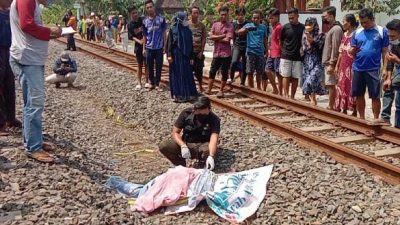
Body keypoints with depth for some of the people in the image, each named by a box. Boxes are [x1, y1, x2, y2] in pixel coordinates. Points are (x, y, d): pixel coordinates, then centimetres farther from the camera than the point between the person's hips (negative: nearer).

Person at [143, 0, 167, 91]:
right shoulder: (145, 21, 3)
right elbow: (145, 36, 9)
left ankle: (157, 84, 14)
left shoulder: (161, 19, -3)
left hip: (159, 47, -2)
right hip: (149, 48, 2)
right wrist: (144, 48, 5)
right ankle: (151, 83, 23)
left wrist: (165, 46, -2)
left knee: (159, 66, 4)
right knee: (150, 67, 9)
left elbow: (164, 33, 2)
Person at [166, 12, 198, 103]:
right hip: (176, 55, -4)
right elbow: (169, 43, -6)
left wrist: (191, 57, 9)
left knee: (187, 74, 6)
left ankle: (188, 94, 14)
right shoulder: (173, 29, -5)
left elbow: (190, 45, 10)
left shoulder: (188, 30, 8)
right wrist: (169, 55, -13)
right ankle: (178, 95, 6)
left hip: (185, 56, 4)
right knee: (177, 74, 0)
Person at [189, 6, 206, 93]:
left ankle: (200, 87, 22)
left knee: (199, 70, 7)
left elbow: (204, 39, 2)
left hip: (198, 51, 1)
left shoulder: (202, 25, 3)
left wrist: (202, 51, -4)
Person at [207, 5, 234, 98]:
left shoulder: (230, 26, -5)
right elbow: (211, 37, -4)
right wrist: (222, 36, -11)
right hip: (216, 53, 4)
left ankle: (221, 91, 15)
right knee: (212, 71, 9)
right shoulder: (215, 24, 8)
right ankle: (209, 89, 19)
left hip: (226, 54, -4)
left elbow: (227, 40, -15)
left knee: (224, 73, 4)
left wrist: (216, 38, -5)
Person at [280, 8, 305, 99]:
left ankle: (292, 96, 12)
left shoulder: (302, 28, 1)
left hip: (298, 57, 1)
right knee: (286, 76, -2)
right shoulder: (285, 27, 1)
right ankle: (286, 95, -1)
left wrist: (302, 51, 2)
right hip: (286, 57, -1)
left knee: (295, 77, 4)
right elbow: (281, 41, 11)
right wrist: (284, 50, 6)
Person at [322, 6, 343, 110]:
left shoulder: (336, 29, -14)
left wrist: (331, 64, -21)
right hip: (328, 62, 10)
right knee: (330, 85, 11)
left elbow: (335, 48, -19)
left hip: (331, 63, -10)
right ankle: (331, 107, 16)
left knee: (331, 85, -6)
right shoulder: (332, 28, 16)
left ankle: (331, 107, -1)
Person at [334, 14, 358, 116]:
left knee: (351, 88, -3)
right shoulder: (345, 35, 13)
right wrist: (337, 66, 15)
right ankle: (344, 109, 21)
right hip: (343, 66, 8)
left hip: (352, 66, -8)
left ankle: (354, 111, 5)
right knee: (342, 87, 11)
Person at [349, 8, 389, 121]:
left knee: (375, 96, 1)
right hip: (358, 69, 4)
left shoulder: (382, 31, -1)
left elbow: (385, 52, -1)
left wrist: (385, 68, -6)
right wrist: (353, 51, -11)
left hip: (373, 69, -4)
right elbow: (352, 51, 13)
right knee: (358, 95, 10)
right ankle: (362, 118, 23)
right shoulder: (357, 32, 8)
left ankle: (376, 119, 12)